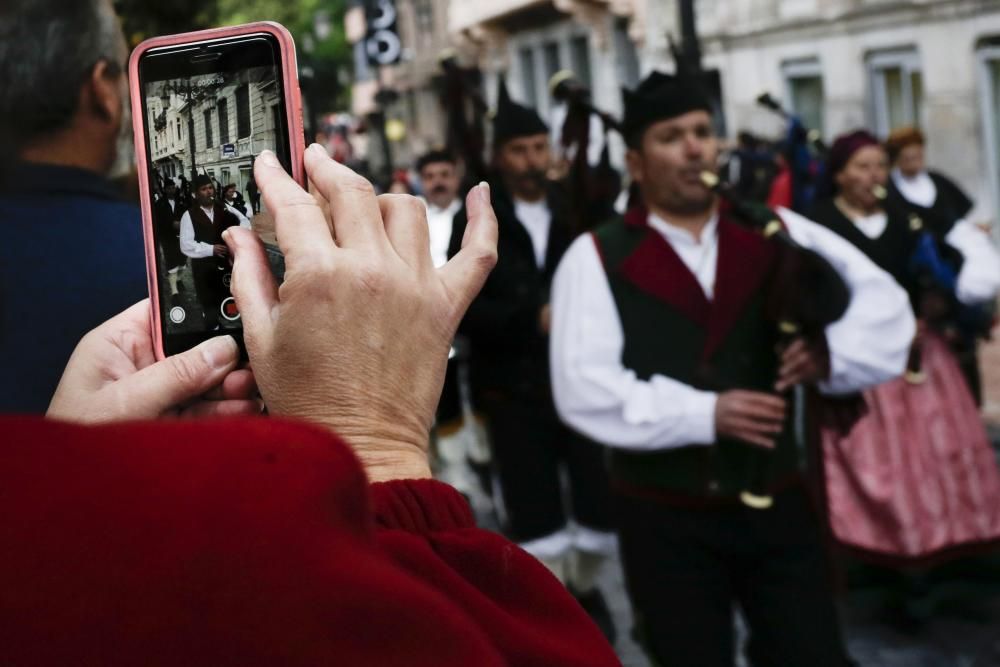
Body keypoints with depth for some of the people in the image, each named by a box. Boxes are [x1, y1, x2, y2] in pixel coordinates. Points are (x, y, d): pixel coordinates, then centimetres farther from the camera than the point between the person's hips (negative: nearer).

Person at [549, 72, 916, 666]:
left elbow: (883, 301, 3)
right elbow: (584, 387, -15)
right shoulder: (598, 258, -5)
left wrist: (832, 351, -17)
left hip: (777, 501, 2)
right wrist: (704, 412, -21)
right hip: (665, 517, -2)